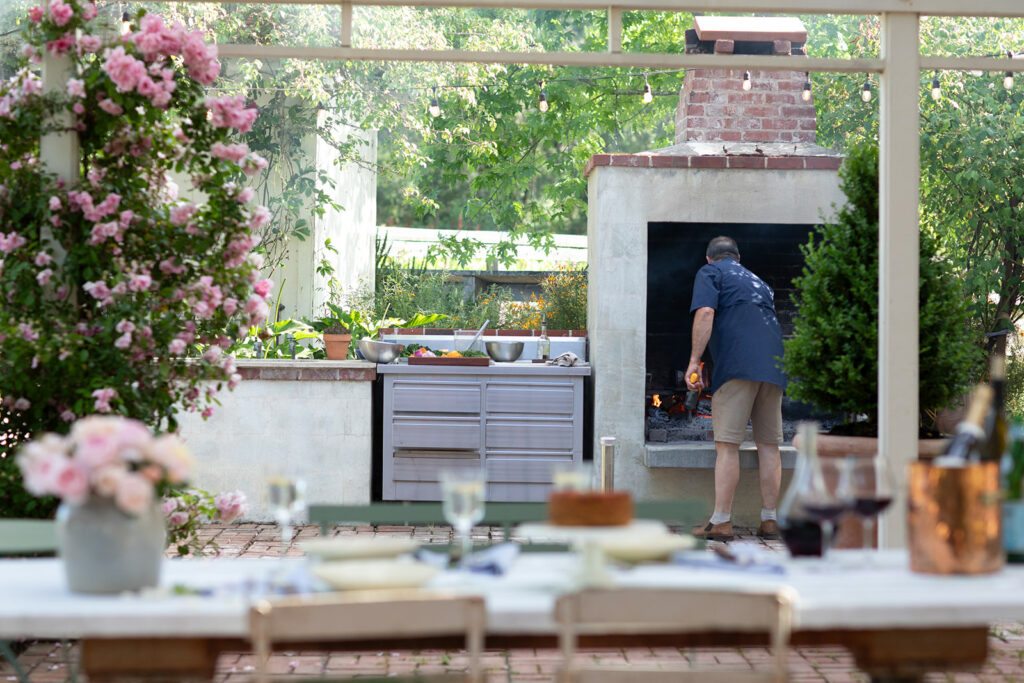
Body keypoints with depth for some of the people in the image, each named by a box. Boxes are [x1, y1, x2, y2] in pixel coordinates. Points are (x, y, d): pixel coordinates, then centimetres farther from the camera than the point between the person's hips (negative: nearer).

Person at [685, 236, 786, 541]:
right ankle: (769, 521, 9)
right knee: (768, 444, 8)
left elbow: (705, 313, -7)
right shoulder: (759, 282, 30)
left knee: (727, 444, -6)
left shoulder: (710, 273, 10)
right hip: (773, 366, 6)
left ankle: (721, 522, -8)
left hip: (737, 366, -6)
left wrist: (694, 361, -9)